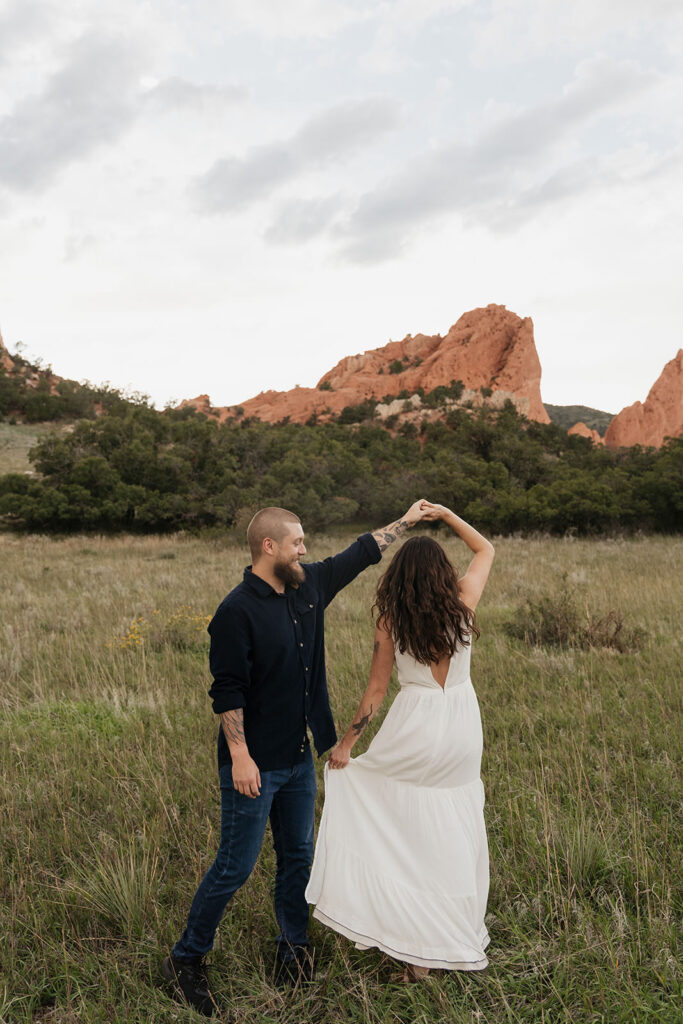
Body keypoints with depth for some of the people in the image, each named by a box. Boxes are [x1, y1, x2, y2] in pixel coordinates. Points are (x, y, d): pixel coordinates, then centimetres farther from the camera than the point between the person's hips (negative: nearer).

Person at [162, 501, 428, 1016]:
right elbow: (227, 691, -19)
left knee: (298, 856, 18)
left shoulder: (308, 586, 3)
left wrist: (407, 520, 20)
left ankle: (294, 952, 36)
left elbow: (358, 554, 15)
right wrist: (239, 756, -21)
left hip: (299, 758, 7)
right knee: (235, 866, 3)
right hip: (255, 764, -7)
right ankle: (186, 959, 23)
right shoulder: (237, 611, -19)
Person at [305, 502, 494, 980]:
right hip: (463, 726, 2)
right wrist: (445, 513, 13)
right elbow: (486, 549, 13)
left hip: (415, 725, -2)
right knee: (454, 833, 15)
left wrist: (345, 743, 5)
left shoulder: (390, 619, -6)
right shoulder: (462, 603, -5)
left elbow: (376, 690, -4)